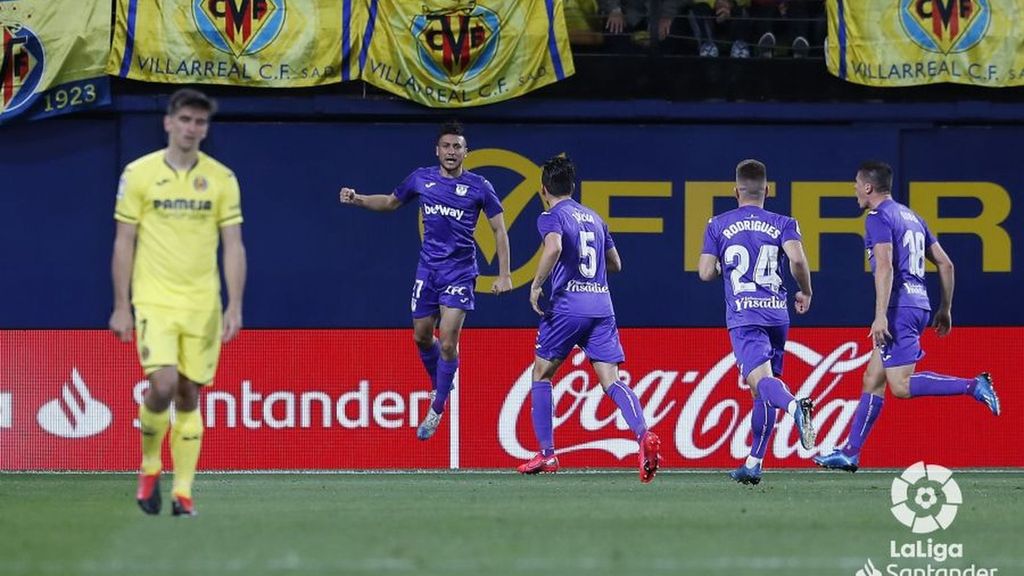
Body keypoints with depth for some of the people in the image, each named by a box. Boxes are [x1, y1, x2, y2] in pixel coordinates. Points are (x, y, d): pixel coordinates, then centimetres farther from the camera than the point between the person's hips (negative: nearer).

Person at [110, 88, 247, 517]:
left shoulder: (221, 179, 4)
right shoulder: (138, 174, 0)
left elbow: (233, 247, 4)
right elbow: (124, 244, 3)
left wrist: (235, 306, -4)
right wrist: (121, 307, 0)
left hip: (203, 305, 2)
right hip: (154, 301, -2)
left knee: (189, 396, 3)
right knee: (163, 386, -18)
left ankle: (183, 492, 9)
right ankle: (149, 465, 7)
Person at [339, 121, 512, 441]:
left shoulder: (479, 186, -7)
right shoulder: (421, 178, 3)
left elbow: (499, 229, -1)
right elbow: (391, 202, 20)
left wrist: (504, 275, -7)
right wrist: (358, 200, 4)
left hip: (459, 270, -4)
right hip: (428, 267, 4)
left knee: (448, 342, -10)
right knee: (422, 337, 11)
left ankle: (436, 410, 2)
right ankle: (440, 386, 39)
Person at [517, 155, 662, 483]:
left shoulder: (552, 217, -1)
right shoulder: (594, 218, 20)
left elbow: (554, 248, -23)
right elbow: (615, 264, 27)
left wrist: (536, 285, -13)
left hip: (567, 305, -5)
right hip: (602, 305, 5)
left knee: (541, 373, 14)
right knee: (611, 381, -3)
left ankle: (546, 454, 12)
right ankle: (644, 436, -29)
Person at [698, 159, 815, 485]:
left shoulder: (719, 225, 8)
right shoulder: (782, 224, 8)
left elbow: (705, 272, 4)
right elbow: (797, 259, -9)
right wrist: (805, 292, 8)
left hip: (743, 315, -3)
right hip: (777, 313, 3)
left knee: (761, 381, -20)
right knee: (764, 393, 13)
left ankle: (795, 406, -54)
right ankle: (753, 464, 15)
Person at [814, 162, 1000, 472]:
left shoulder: (879, 218, -8)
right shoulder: (911, 217, 19)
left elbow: (885, 267, -21)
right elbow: (945, 264, 20)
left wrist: (880, 316, -25)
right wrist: (945, 309, 25)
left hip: (899, 308, -10)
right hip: (919, 305, 10)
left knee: (901, 385, -13)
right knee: (873, 380, 12)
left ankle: (973, 386, -20)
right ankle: (850, 453, 12)